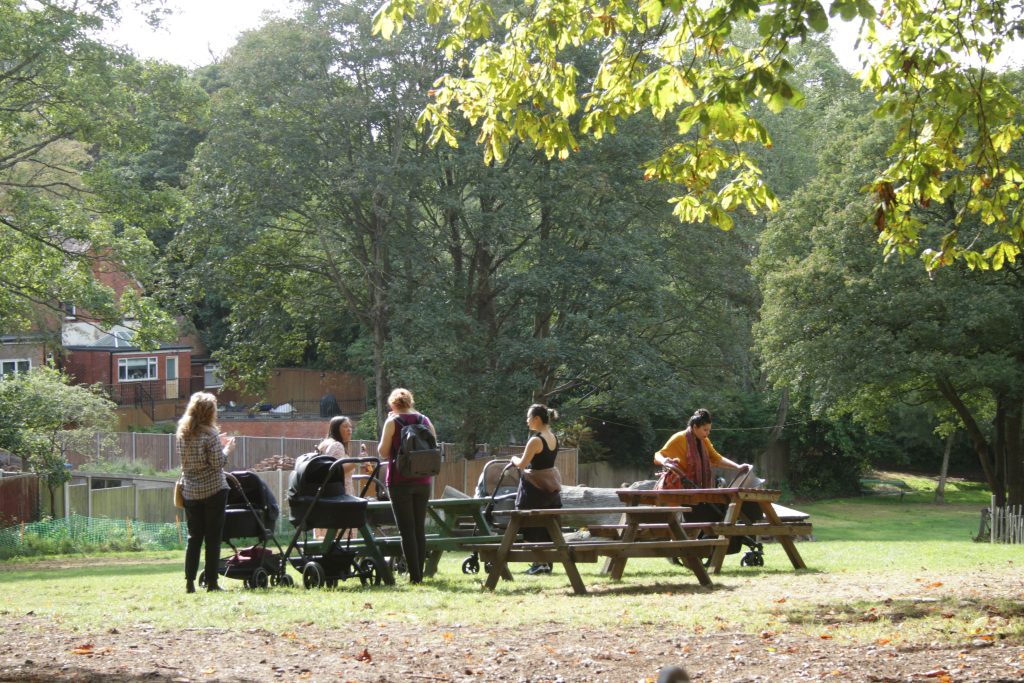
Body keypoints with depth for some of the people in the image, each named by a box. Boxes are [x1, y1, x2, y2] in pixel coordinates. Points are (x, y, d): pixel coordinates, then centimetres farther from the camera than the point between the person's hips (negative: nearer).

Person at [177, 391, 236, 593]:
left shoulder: (181, 433, 6)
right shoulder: (210, 433, -13)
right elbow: (217, 463, -14)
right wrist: (227, 449, 4)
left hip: (190, 492, 5)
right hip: (213, 491, -5)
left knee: (194, 537, 10)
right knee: (213, 538, 1)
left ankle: (190, 582, 4)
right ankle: (211, 582, 0)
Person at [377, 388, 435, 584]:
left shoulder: (392, 422, -6)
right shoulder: (425, 420, 7)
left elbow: (383, 453, -5)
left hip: (400, 482, -4)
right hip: (423, 481, 4)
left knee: (407, 530, -3)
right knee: (420, 528, 10)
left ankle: (414, 576, -9)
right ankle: (419, 573, 8)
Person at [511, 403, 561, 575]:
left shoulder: (536, 440, -19)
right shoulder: (553, 438, 4)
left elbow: (522, 464, -15)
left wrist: (514, 459, 5)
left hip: (534, 487, -8)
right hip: (551, 486, 8)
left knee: (531, 529, 1)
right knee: (548, 527, 13)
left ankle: (538, 563, -3)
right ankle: (547, 563, 14)